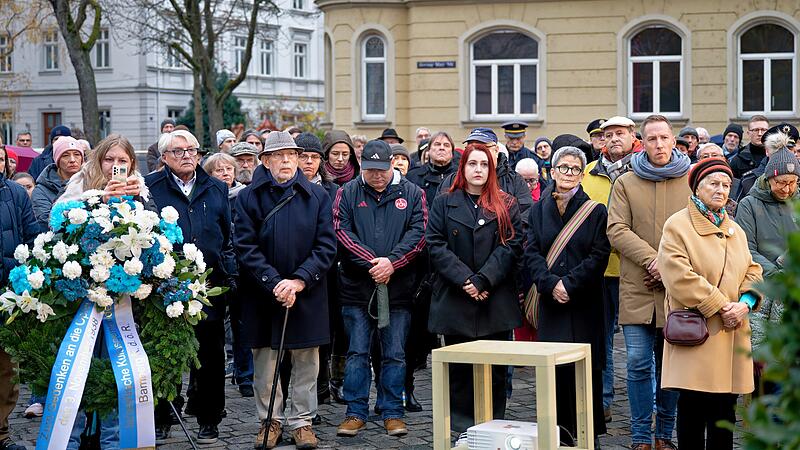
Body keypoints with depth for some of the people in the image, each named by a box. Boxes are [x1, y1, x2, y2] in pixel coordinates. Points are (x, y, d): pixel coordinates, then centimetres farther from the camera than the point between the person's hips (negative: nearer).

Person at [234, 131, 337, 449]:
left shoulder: (317, 196, 2)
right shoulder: (249, 197, 0)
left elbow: (326, 246, -2)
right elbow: (246, 247, -6)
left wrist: (299, 281, -14)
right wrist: (274, 283, -16)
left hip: (307, 293, 0)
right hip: (262, 294, 0)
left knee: (306, 362, 5)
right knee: (264, 362, 6)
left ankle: (301, 421, 17)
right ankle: (271, 420, 20)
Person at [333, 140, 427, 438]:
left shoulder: (411, 194, 5)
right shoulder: (347, 193, 4)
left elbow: (418, 232, -4)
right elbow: (342, 232, -6)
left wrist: (392, 262, -17)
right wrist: (371, 262, -15)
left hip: (398, 288, 0)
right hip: (356, 289, 0)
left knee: (395, 354, 6)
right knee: (357, 352, 4)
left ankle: (392, 413, 15)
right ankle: (356, 413, 12)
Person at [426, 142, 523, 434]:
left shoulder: (506, 206, 8)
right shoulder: (444, 204, 9)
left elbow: (512, 245, -2)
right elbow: (436, 246, -1)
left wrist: (483, 280, -13)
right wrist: (464, 280, -13)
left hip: (496, 299, 0)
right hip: (454, 300, 0)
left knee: (495, 367, 1)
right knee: (459, 368, 3)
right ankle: (462, 429, 9)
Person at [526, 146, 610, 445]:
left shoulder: (595, 211, 2)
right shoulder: (539, 210, 10)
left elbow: (600, 255, -5)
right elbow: (531, 252, 3)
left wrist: (569, 284, -14)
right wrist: (551, 284, -12)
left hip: (585, 303, -2)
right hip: (550, 302, 2)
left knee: (586, 368, -2)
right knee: (554, 366, 1)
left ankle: (588, 434, 5)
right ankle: (560, 431, 8)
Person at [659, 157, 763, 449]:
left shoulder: (735, 231, 17)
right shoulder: (677, 226, -5)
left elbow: (752, 271, 16)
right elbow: (679, 277, -15)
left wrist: (745, 303, -5)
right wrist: (720, 306, -15)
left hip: (731, 332, 6)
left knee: (725, 407, 8)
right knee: (693, 408, -4)